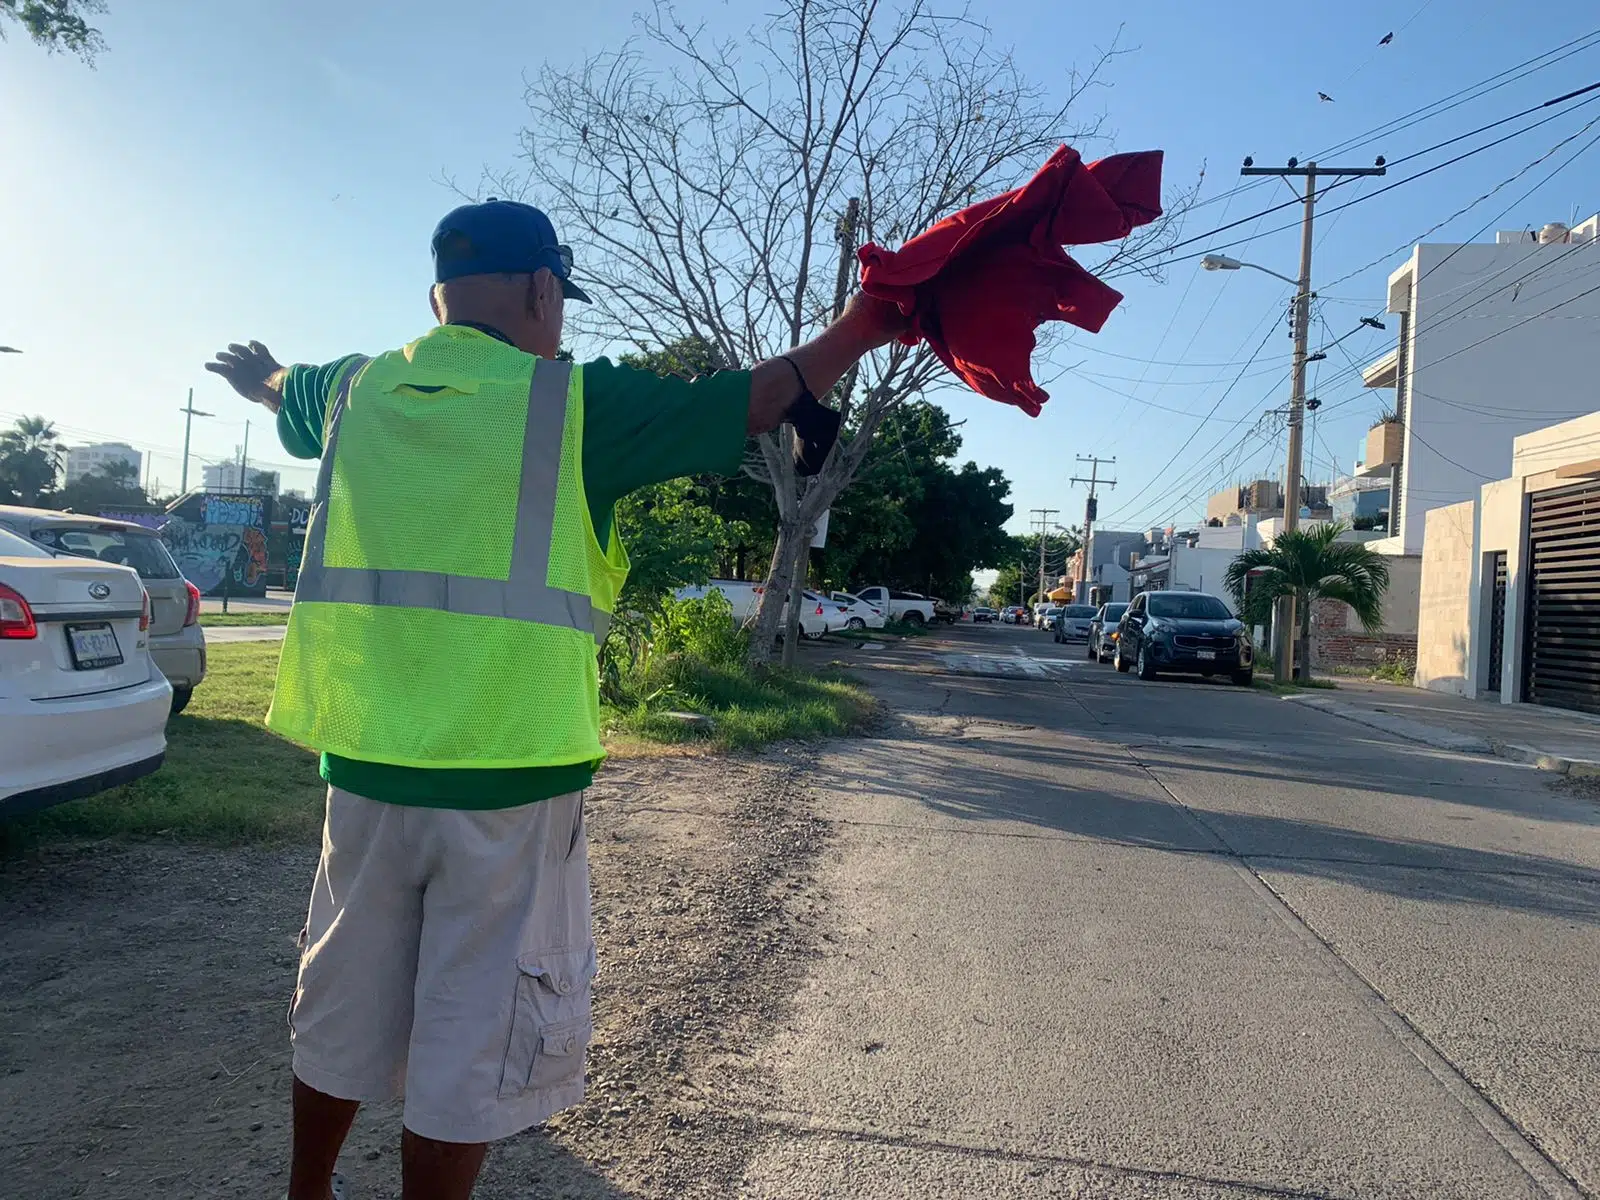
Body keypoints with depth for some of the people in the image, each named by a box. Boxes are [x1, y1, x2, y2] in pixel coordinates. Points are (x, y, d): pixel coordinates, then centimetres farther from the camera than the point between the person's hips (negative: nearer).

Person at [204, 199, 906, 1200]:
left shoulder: (358, 391, 8)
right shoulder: (575, 403, -9)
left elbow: (285, 395, 31)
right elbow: (751, 400, -2)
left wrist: (259, 374, 55)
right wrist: (870, 322, 12)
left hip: (367, 763, 6)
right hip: (509, 778, -6)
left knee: (343, 1016, 24)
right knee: (471, 1049, 10)